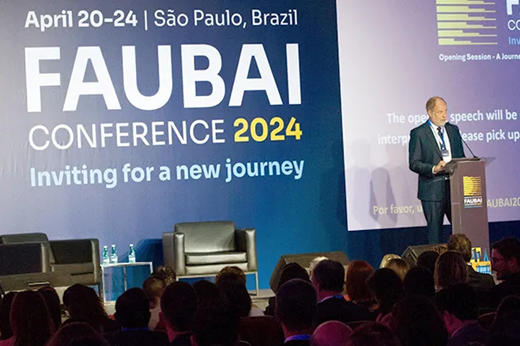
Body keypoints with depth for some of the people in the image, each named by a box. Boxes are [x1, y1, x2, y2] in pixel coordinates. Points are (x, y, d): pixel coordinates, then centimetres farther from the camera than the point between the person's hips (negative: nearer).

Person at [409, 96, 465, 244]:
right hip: (433, 190, -4)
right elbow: (414, 163, -6)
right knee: (435, 232, 1)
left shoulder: (453, 130, 15)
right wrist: (433, 169, -21)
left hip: (455, 188, 4)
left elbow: (461, 157, 20)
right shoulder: (418, 133, -1)